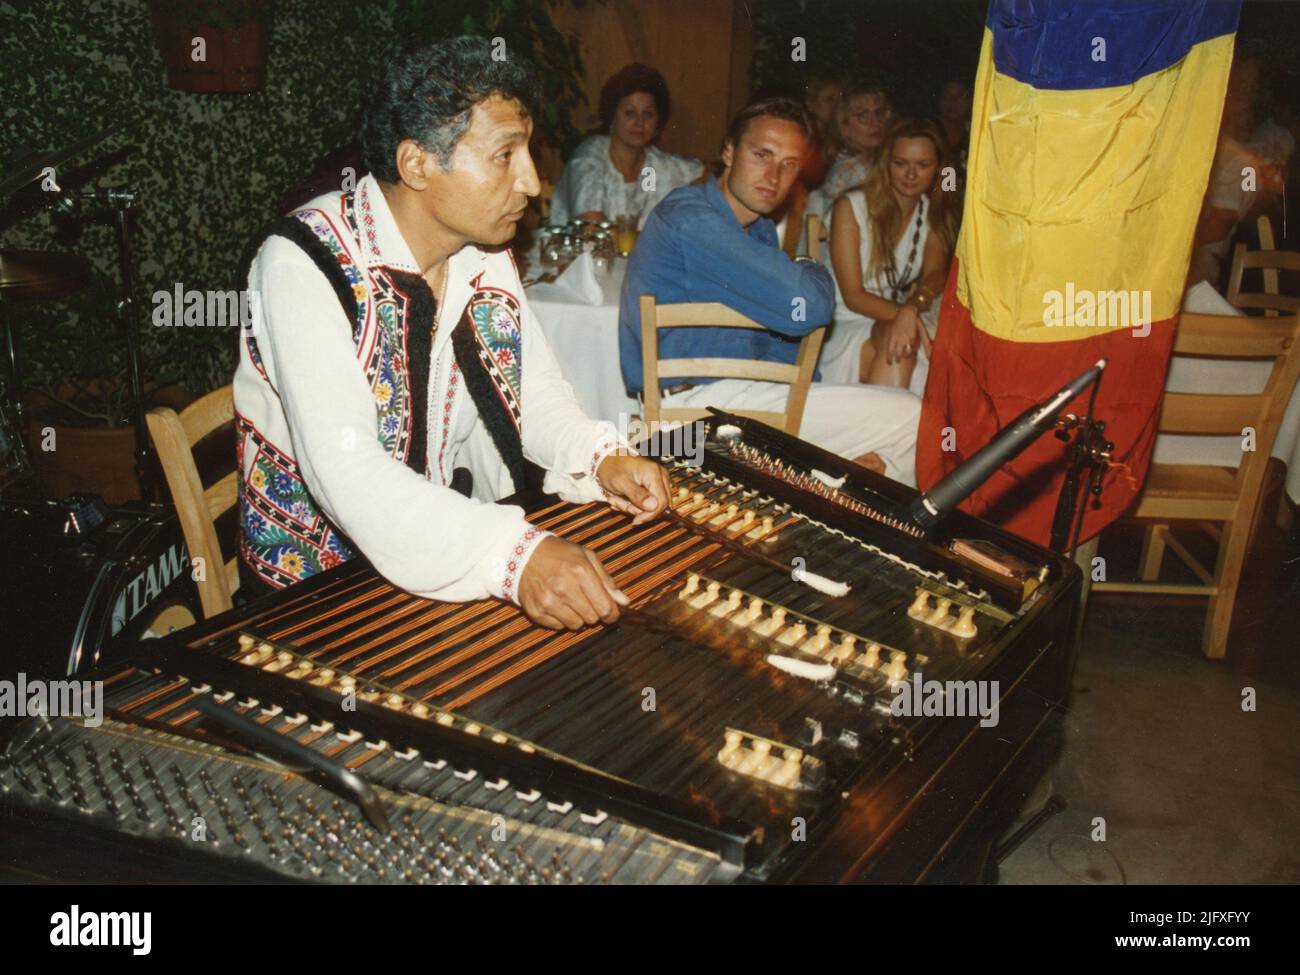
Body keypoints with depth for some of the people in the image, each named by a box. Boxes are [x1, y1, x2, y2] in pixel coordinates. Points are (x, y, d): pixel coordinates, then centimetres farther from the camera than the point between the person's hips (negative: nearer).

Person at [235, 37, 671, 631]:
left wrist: (600, 458, -10)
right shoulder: (304, 265, -20)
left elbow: (534, 388, 11)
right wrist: (512, 554, -43)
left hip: (462, 555, 6)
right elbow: (344, 469, -31)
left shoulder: (485, 252, 2)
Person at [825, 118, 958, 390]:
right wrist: (903, 313, -29)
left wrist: (913, 307, -34)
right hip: (847, 328, -4)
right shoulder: (851, 207, -6)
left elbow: (936, 274, -10)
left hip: (891, 326, 4)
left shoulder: (934, 215, 9)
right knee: (896, 338, -34)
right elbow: (853, 296, -10)